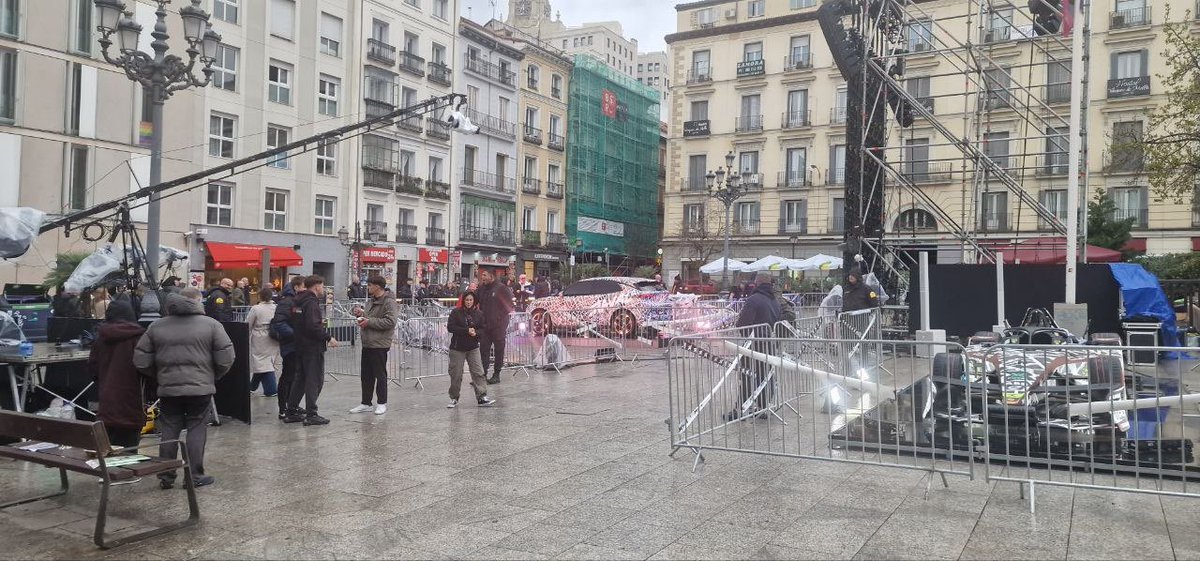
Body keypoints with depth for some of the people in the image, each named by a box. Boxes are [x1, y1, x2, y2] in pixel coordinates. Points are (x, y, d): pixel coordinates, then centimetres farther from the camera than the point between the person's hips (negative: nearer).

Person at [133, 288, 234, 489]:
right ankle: (195, 476, 6)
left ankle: (166, 476, 16)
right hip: (200, 388, -3)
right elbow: (226, 358, -8)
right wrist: (213, 377, 8)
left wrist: (159, 375, 18)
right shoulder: (211, 324, -3)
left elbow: (140, 360, 6)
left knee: (169, 431, 11)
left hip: (168, 389, 3)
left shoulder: (156, 326, 7)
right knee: (197, 430, 4)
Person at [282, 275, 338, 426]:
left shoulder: (297, 301, 11)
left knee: (300, 378, 16)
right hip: (313, 347, -9)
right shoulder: (311, 302, -17)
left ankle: (292, 412, 21)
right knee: (315, 379, -3)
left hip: (300, 346, 9)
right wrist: (328, 337, -17)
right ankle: (311, 415, -2)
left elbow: (291, 323, 17)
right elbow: (313, 326, -26)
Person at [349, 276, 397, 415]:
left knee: (380, 375, 1)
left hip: (379, 345, -9)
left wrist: (369, 322, -20)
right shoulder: (371, 300, 17)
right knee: (366, 375, 13)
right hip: (367, 343, 9)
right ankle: (366, 403, 21)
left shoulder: (389, 302, -14)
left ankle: (382, 403, 12)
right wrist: (361, 314, 6)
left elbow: (390, 322, -23)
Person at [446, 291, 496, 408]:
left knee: (479, 372, -5)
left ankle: (482, 397, -3)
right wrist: (467, 331, -18)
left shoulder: (479, 314, 2)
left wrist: (476, 332, -18)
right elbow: (450, 327, -12)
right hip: (457, 347, -2)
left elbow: (484, 329, 4)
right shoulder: (456, 312, -5)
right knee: (456, 374, 5)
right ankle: (454, 398, 20)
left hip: (473, 347, 2)